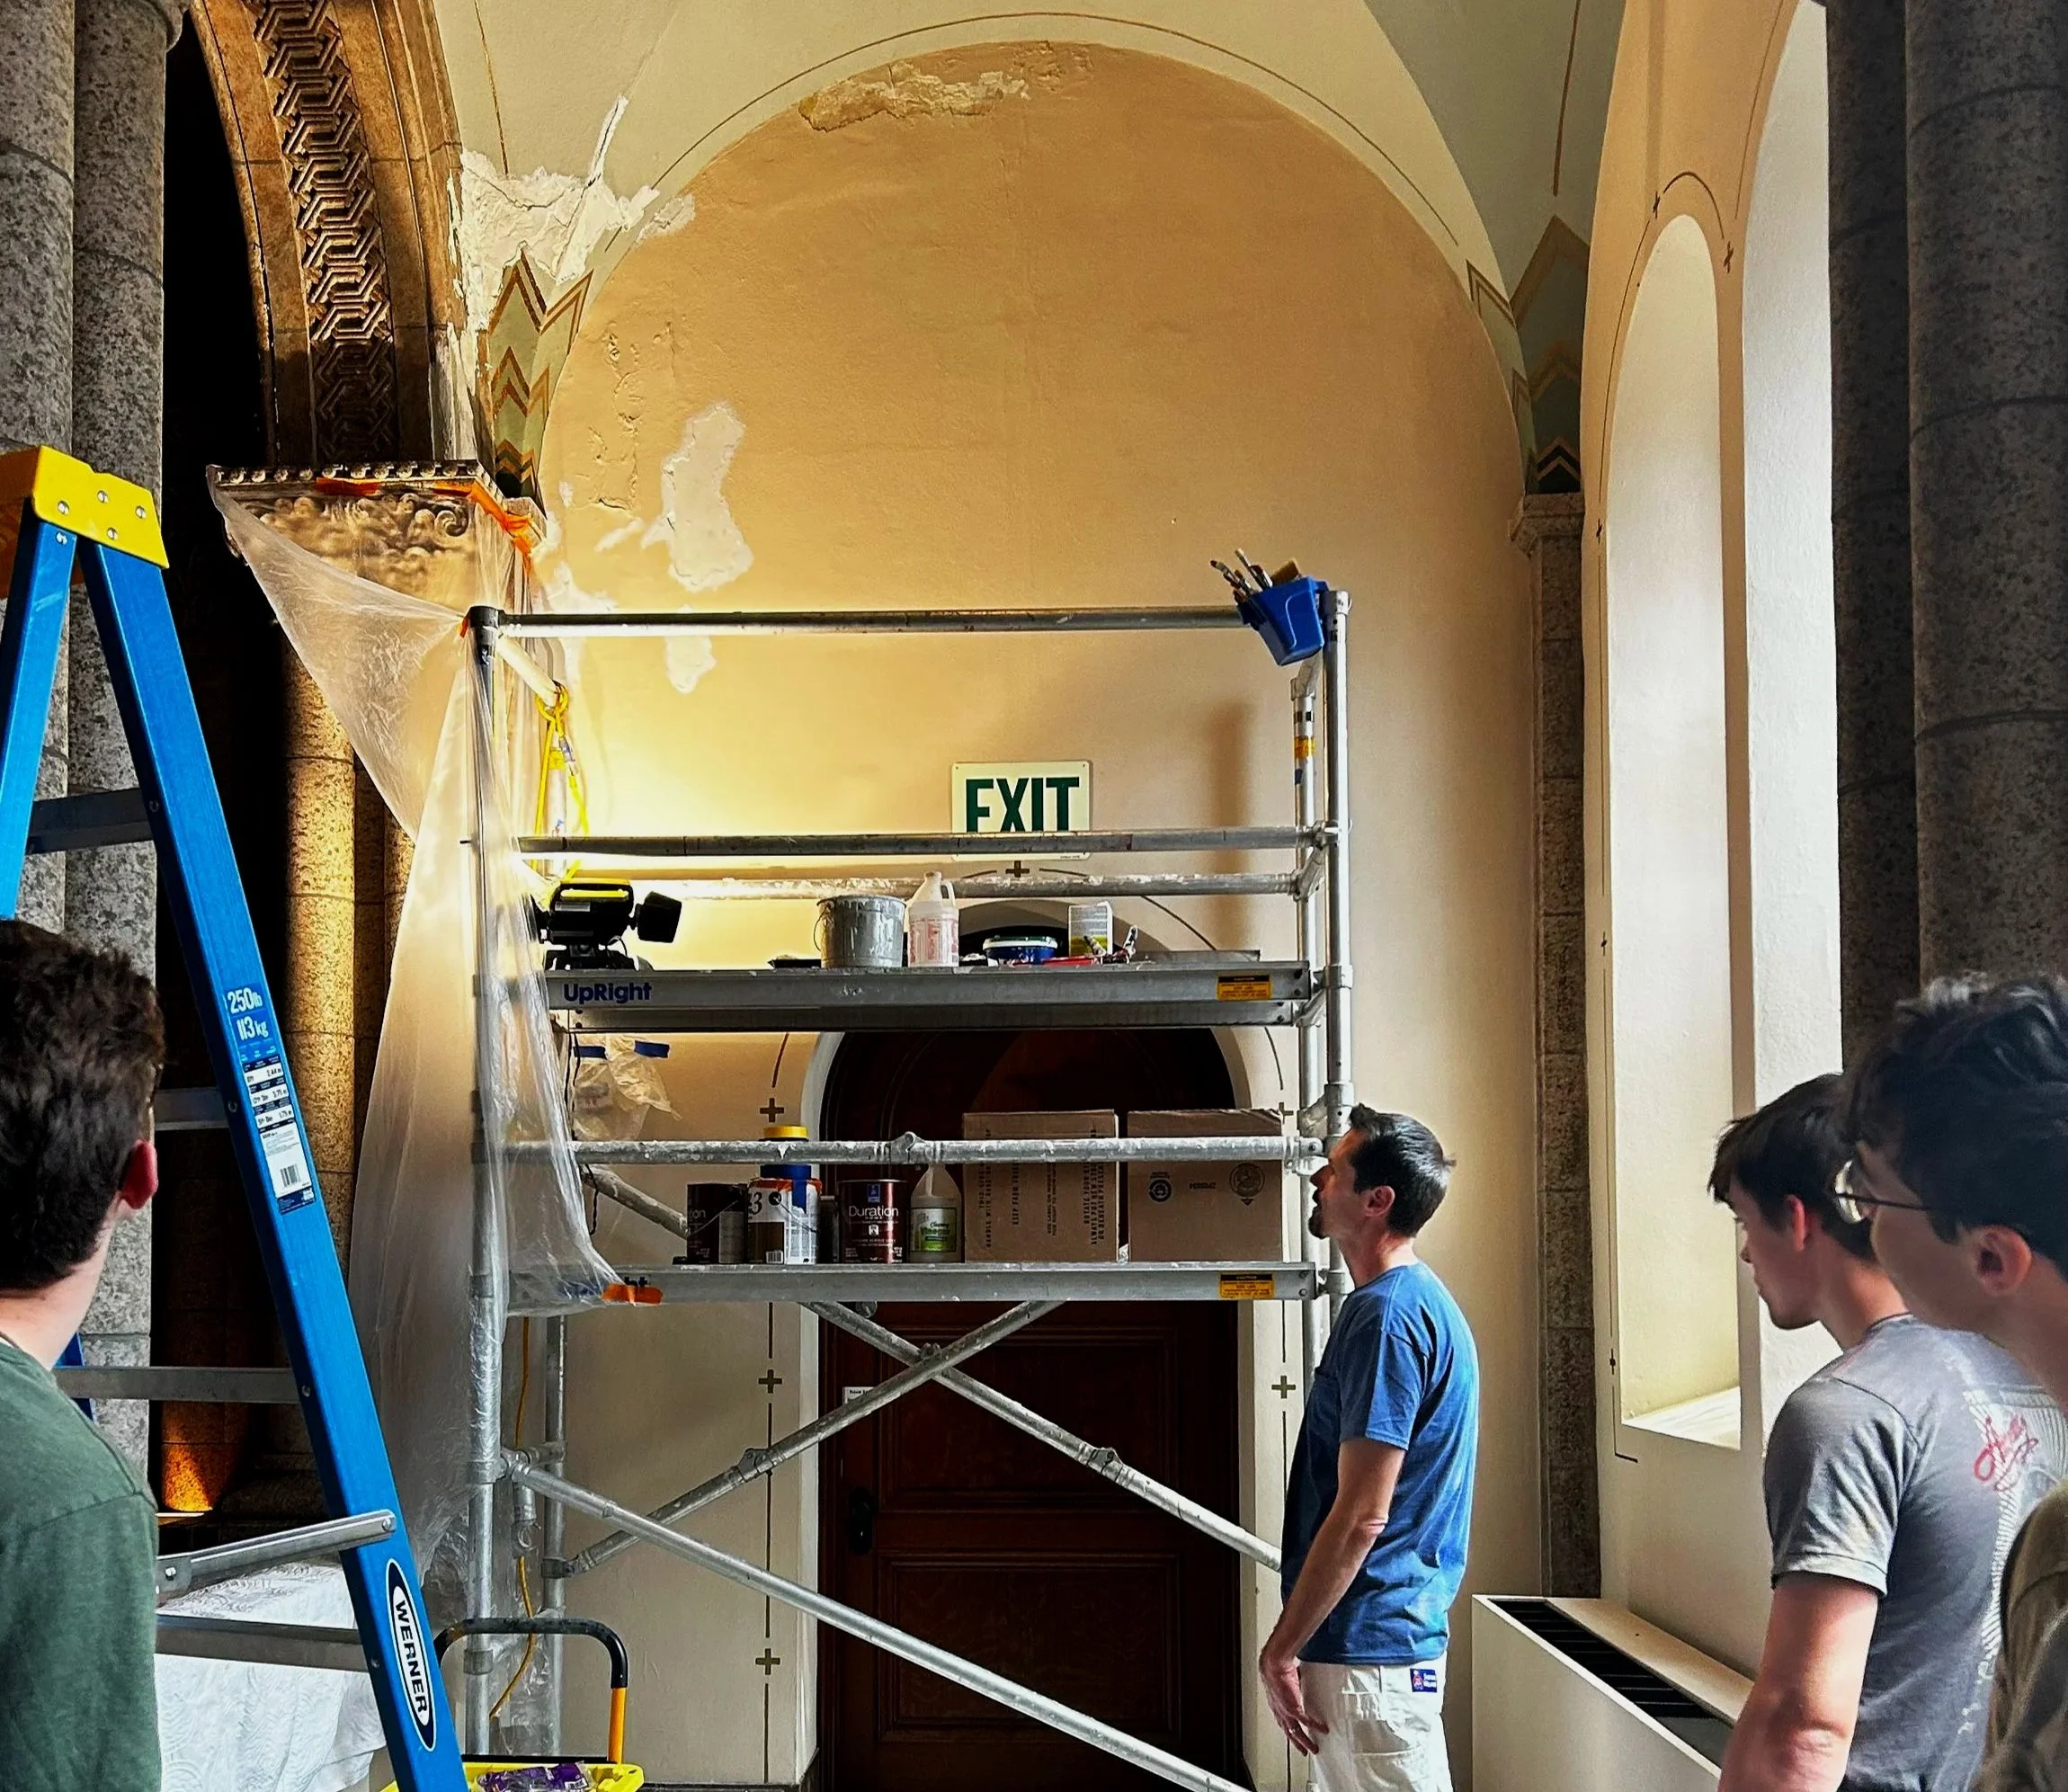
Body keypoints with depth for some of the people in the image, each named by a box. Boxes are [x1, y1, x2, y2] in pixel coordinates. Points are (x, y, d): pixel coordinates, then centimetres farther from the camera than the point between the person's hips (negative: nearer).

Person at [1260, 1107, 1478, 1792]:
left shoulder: (1386, 1316, -20)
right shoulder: (1416, 1298, 12)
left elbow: (1362, 1516, -22)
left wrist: (1282, 1648, -17)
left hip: (1367, 1643, -10)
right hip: (1377, 1632, 10)